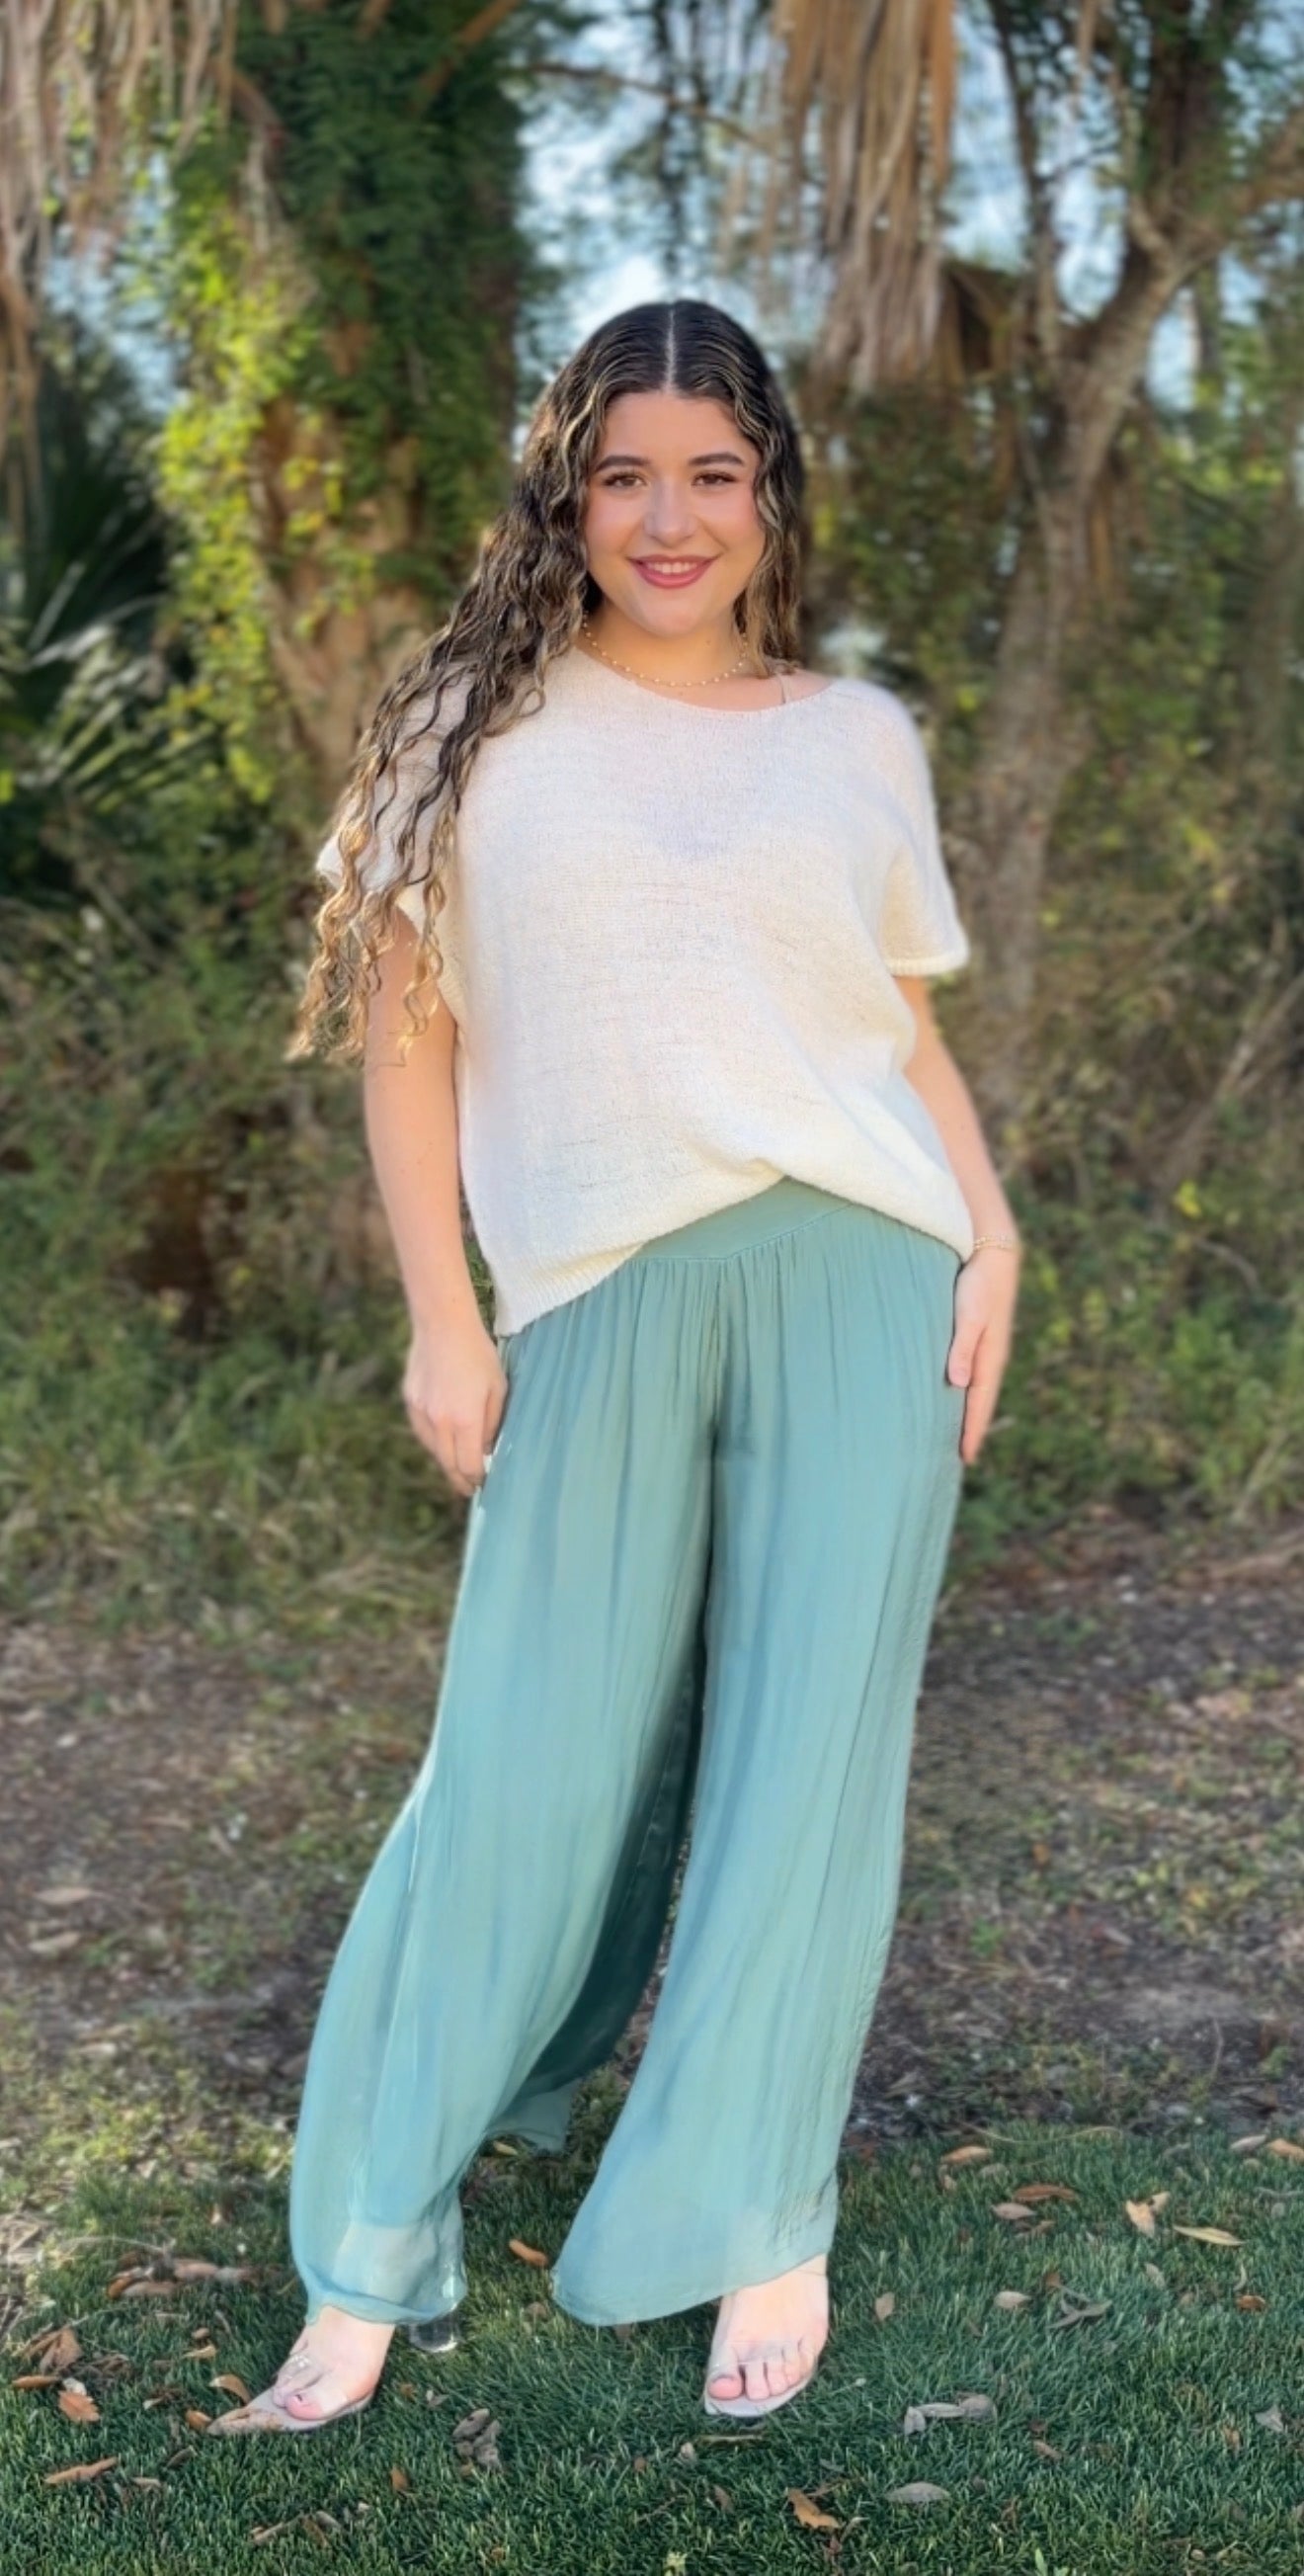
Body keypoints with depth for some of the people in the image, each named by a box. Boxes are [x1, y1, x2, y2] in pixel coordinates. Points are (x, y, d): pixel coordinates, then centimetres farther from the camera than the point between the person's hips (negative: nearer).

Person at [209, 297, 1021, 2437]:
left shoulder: (858, 741, 13)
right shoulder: (485, 728, 8)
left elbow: (912, 1033, 17)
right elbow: (403, 1031, 5)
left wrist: (995, 1236, 2)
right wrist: (446, 1318, -2)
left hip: (858, 1275, 2)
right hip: (602, 1299, -1)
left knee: (809, 1754, 1)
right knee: (529, 1766, -1)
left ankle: (763, 2225, 15)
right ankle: (371, 2268, 11)